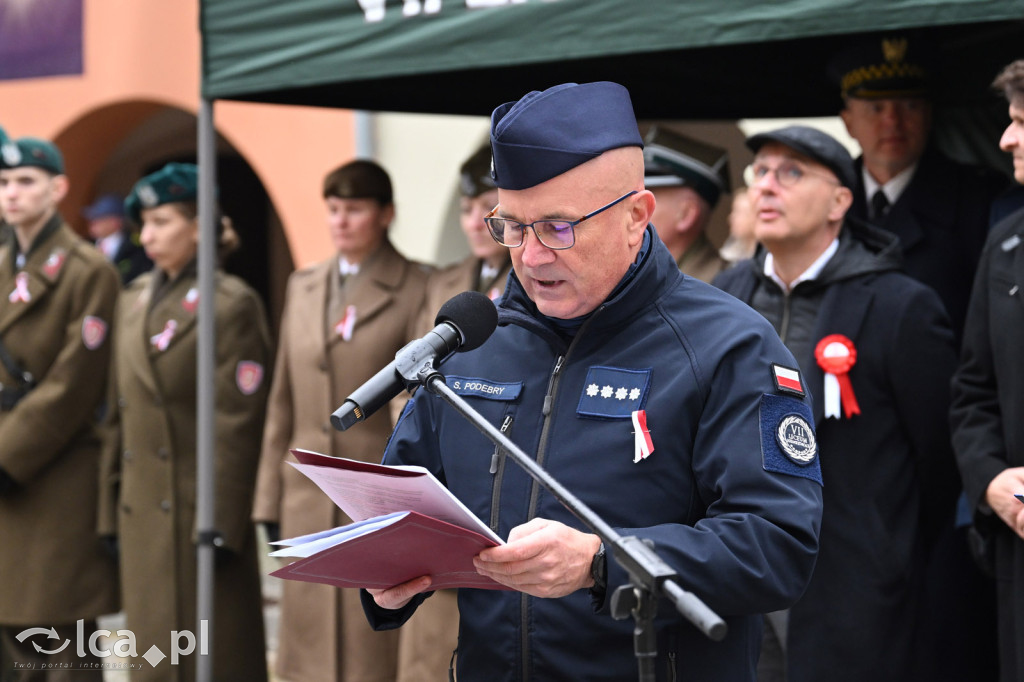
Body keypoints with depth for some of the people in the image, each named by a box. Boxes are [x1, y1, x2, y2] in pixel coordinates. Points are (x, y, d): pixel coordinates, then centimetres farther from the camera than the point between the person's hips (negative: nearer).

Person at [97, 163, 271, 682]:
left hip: (203, 513, -7)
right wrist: (111, 512, 12)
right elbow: (119, 415, 15)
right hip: (143, 517, 7)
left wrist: (222, 525, -15)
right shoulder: (134, 299, 13)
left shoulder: (231, 304, -8)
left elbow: (237, 424, -12)